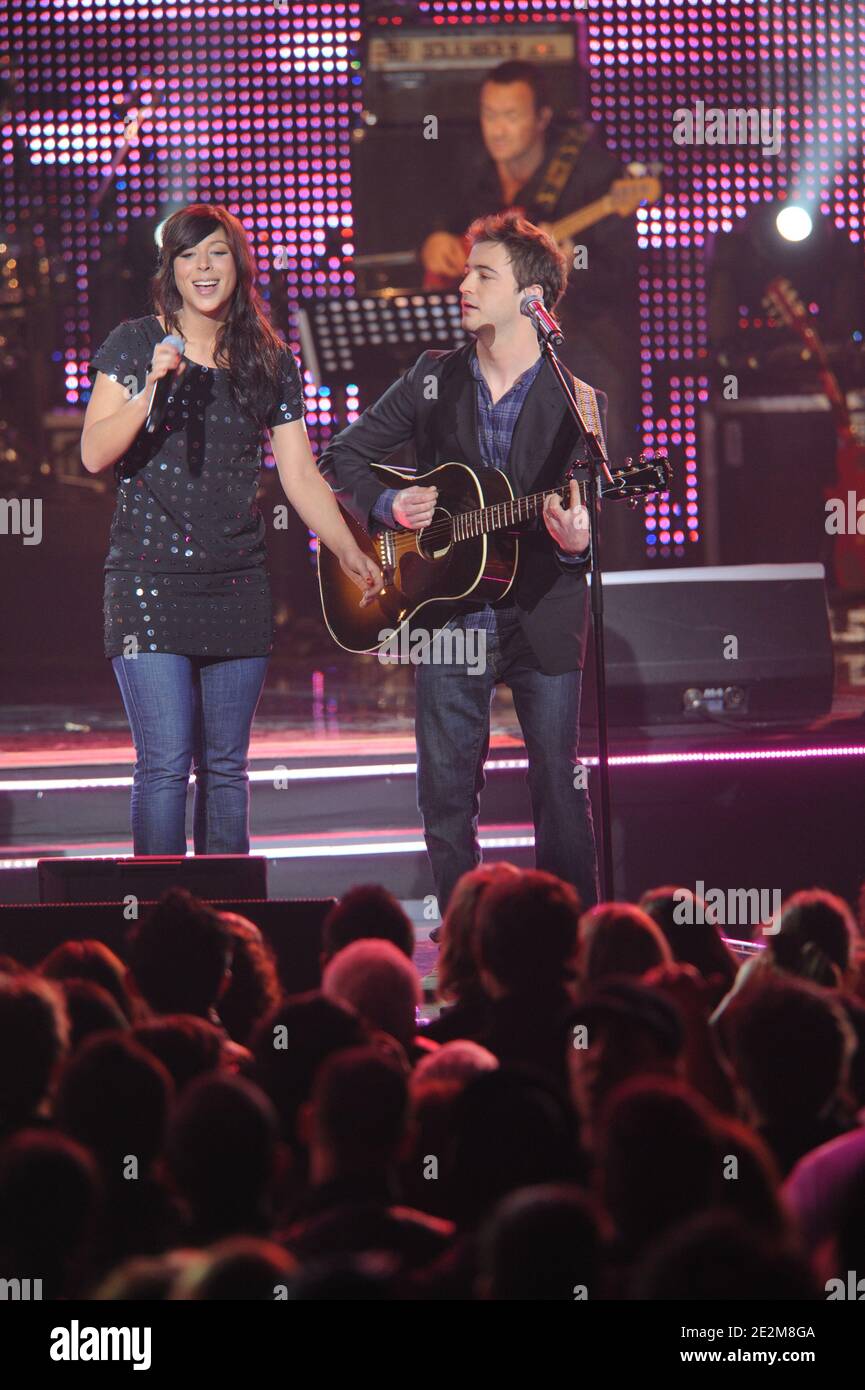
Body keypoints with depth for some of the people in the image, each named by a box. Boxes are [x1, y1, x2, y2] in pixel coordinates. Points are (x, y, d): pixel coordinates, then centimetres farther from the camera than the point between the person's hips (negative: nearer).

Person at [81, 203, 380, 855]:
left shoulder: (270, 362, 9)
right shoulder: (135, 344, 1)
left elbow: (300, 474, 10)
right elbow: (95, 455, -6)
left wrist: (349, 551, -1)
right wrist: (153, 387, -18)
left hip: (238, 581, 3)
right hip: (150, 578, -3)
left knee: (226, 766, 7)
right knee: (165, 762, -11)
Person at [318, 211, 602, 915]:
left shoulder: (580, 402, -2)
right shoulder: (433, 380, 6)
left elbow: (591, 513, -3)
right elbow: (345, 454, 14)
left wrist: (576, 539, -26)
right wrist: (385, 505, -5)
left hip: (542, 620, -3)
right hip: (447, 616, 3)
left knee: (561, 793, 0)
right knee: (445, 792, 4)